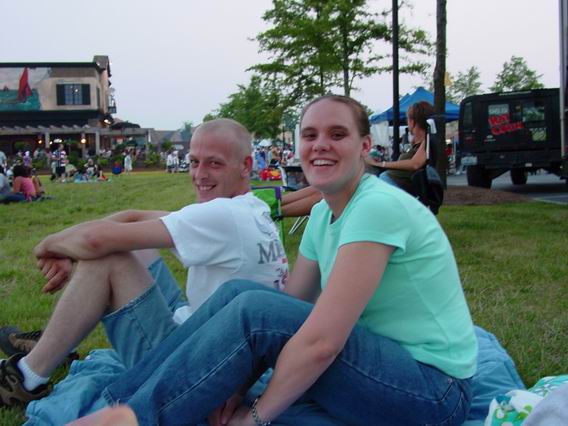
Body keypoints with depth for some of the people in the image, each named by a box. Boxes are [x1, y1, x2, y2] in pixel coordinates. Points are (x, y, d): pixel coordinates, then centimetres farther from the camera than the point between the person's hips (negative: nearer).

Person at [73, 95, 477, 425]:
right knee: (238, 292, -6)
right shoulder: (323, 214, 6)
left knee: (254, 310, -24)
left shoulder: (378, 206, -23)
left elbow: (321, 341, -27)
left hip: (434, 391, -8)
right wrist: (235, 385, -8)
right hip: (386, 363, 8)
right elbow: (289, 308, 6)